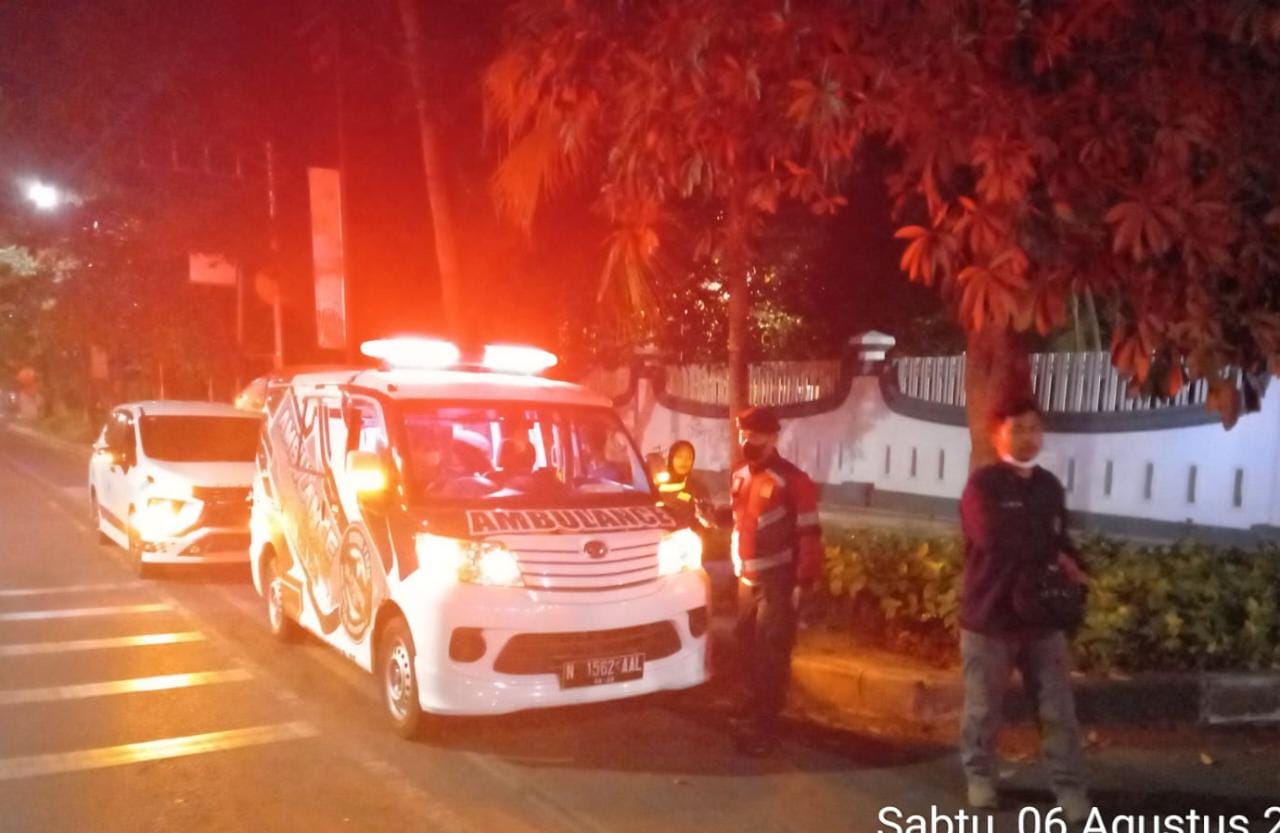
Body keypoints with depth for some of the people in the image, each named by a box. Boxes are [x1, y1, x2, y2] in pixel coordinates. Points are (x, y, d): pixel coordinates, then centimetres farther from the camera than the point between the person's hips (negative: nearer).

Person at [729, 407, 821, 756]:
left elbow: (810, 536, -15)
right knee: (750, 647, 15)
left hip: (778, 581, -7)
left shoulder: (793, 481, -14)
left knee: (771, 653, -4)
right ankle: (756, 714, 30)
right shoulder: (740, 477, 9)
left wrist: (803, 583, -17)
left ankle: (764, 726, 5)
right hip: (749, 580, 7)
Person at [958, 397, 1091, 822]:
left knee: (1059, 709, 7)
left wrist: (1073, 571, -5)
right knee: (983, 708, 9)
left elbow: (1060, 540, 19)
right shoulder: (983, 483, -11)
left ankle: (1069, 786, 20)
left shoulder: (1049, 485, 10)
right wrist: (1053, 555, -13)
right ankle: (979, 776, 28)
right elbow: (994, 537, -26)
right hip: (989, 616, -5)